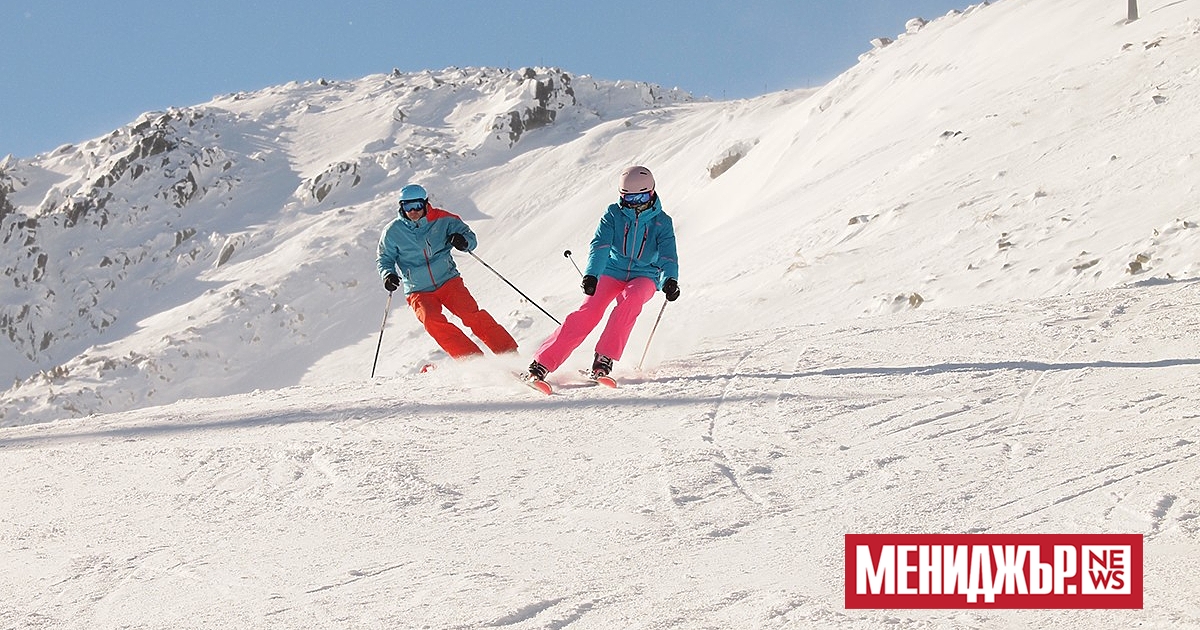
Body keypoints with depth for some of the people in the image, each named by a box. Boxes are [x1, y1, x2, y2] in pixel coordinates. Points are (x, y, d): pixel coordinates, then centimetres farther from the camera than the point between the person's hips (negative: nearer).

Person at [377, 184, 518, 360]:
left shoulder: (442, 220, -3)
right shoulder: (393, 232, -2)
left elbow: (470, 237, 2)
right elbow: (384, 259, 10)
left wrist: (463, 241, -22)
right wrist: (388, 274, -13)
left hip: (448, 281, 0)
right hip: (419, 292, 0)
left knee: (472, 315, -20)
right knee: (433, 323, -27)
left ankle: (508, 353, -16)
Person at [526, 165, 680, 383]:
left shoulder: (662, 222, -4)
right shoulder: (613, 214, -3)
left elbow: (668, 255, -16)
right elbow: (600, 245, -16)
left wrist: (670, 280, -38)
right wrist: (591, 275, -34)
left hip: (644, 277, 0)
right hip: (613, 271, 0)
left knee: (630, 300, -35)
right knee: (589, 312, -22)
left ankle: (605, 358, -31)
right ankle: (541, 363, -22)